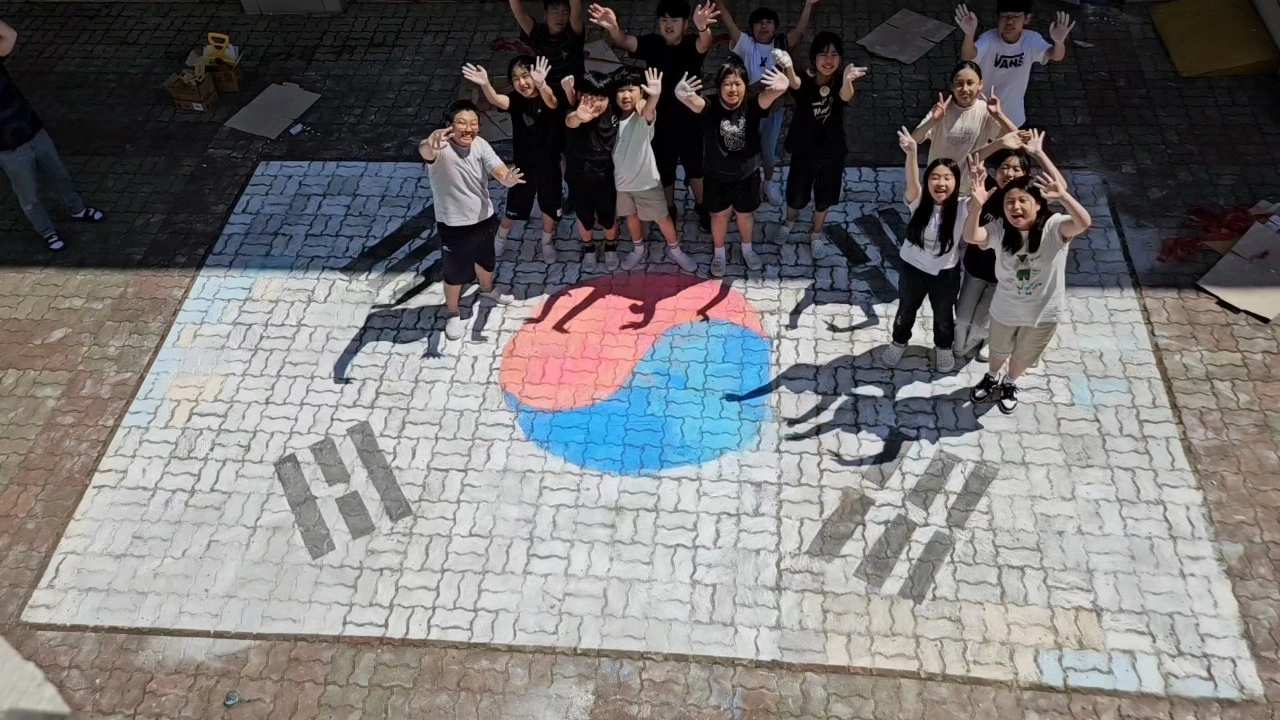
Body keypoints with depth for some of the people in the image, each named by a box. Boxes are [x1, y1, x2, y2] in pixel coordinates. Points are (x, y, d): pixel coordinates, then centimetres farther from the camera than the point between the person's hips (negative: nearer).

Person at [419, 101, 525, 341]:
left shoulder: (480, 144, -10)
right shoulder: (441, 148, -27)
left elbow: (498, 169, -23)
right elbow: (425, 151, -51)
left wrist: (508, 178, -49)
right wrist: (429, 143, -77)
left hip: (484, 218, 5)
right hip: (454, 225, -5)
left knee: (486, 260, 30)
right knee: (455, 273, 12)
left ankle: (487, 289, 62)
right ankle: (452, 314, 39)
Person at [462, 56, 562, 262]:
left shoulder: (547, 97, -16)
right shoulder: (515, 100, -13)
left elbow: (551, 102, -42)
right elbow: (496, 100, -35)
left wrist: (541, 84, -66)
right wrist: (485, 84, -59)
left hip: (549, 165, -1)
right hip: (523, 165, 1)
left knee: (550, 207, 17)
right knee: (514, 208, 14)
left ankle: (547, 242, 43)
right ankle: (500, 238, 42)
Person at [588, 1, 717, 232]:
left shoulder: (692, 44, -12)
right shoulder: (652, 44, -7)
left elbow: (704, 44, -36)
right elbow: (625, 41, -24)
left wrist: (703, 29, -63)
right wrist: (613, 28, -50)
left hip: (689, 119, -1)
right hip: (660, 120, 1)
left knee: (695, 167, 10)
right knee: (663, 168, 13)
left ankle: (702, 209, 32)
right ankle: (669, 210, 34)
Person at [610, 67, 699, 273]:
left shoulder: (644, 116, -20)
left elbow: (649, 112, -47)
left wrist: (654, 96, -67)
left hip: (646, 180, -4)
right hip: (621, 180, 4)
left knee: (662, 217, 10)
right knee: (631, 216, 22)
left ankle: (674, 250, 32)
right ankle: (639, 249, 44)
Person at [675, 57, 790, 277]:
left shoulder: (752, 107, -20)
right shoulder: (710, 108, -22)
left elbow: (767, 96, -41)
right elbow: (694, 101, -43)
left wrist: (781, 88, -66)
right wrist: (681, 94, -69)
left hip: (747, 174, 1)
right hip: (717, 176, -1)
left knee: (745, 214, 23)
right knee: (719, 215, 20)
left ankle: (747, 250, 50)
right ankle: (718, 254, 45)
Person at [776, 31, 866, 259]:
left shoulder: (840, 83, -18)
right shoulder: (805, 80, -20)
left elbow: (846, 97, -41)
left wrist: (847, 80, -67)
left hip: (832, 151, 1)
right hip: (804, 150, -1)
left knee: (824, 197, 19)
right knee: (797, 196, 17)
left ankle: (816, 234, 45)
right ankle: (789, 221, 51)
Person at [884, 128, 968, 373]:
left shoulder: (962, 208, -21)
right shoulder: (919, 201, -22)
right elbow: (912, 181, -41)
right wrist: (911, 153, -61)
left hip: (945, 273, 0)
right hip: (912, 267, 0)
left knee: (943, 315, 24)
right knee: (906, 310, 24)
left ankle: (943, 347, 53)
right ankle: (899, 342, 52)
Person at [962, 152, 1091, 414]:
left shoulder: (1053, 227, -26)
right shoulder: (999, 229, -19)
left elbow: (1084, 223, -45)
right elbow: (971, 237, -37)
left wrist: (1063, 196, -62)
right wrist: (977, 204, -54)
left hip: (1043, 313, -1)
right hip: (1005, 309, 1)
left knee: (1023, 356, 26)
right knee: (999, 350, 29)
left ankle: (1009, 385, 57)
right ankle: (991, 379, 61)